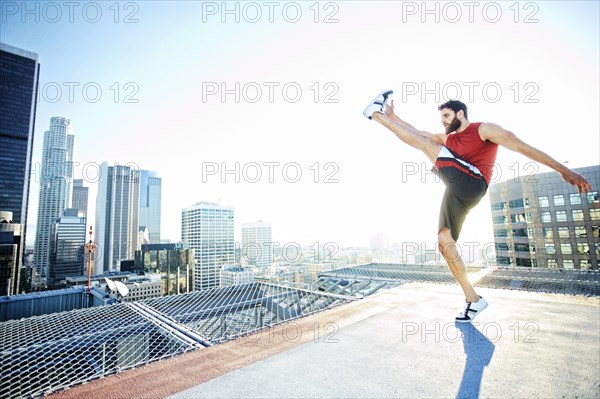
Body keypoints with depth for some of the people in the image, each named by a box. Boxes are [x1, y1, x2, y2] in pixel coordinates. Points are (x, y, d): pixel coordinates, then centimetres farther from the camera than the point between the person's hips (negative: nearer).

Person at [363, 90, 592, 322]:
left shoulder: (483, 129, 8)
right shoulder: (448, 139, 28)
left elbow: (522, 147, 2)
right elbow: (417, 133, 25)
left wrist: (563, 170, -4)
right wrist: (393, 116, 18)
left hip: (471, 182, -7)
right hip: (456, 191, 8)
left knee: (423, 142, -10)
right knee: (444, 242, 0)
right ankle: (473, 300, 9)